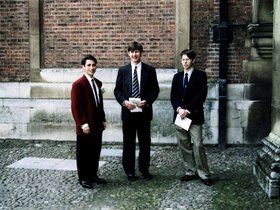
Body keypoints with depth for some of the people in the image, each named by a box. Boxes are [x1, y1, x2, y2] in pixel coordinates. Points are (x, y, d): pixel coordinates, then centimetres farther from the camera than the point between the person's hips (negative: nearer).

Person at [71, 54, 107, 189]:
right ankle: (83, 178, 15)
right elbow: (75, 106, -14)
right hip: (85, 126, -7)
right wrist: (83, 123, -17)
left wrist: (103, 120, 14)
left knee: (96, 152, 12)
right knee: (83, 153, 4)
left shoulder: (98, 83, 11)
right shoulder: (78, 84, -12)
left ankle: (93, 175, 25)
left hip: (97, 125, 7)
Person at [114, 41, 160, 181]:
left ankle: (144, 169, 21)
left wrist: (147, 101, -14)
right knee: (128, 143, 6)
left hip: (144, 112, 0)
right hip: (128, 112, 0)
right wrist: (124, 101, -13)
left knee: (145, 142, 8)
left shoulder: (150, 70, 2)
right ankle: (129, 171, 17)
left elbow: (155, 90, 2)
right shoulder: (123, 70, 4)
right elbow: (117, 90, 5)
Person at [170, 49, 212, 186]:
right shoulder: (177, 76, 14)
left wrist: (188, 110, -15)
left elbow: (201, 96, -9)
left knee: (198, 146, -8)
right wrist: (179, 109, -10)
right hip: (180, 116, 5)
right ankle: (191, 172, 16)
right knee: (184, 146, 7)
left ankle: (203, 174, -1)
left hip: (195, 116, -5)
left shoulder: (200, 75, 0)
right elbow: (173, 96, 9)